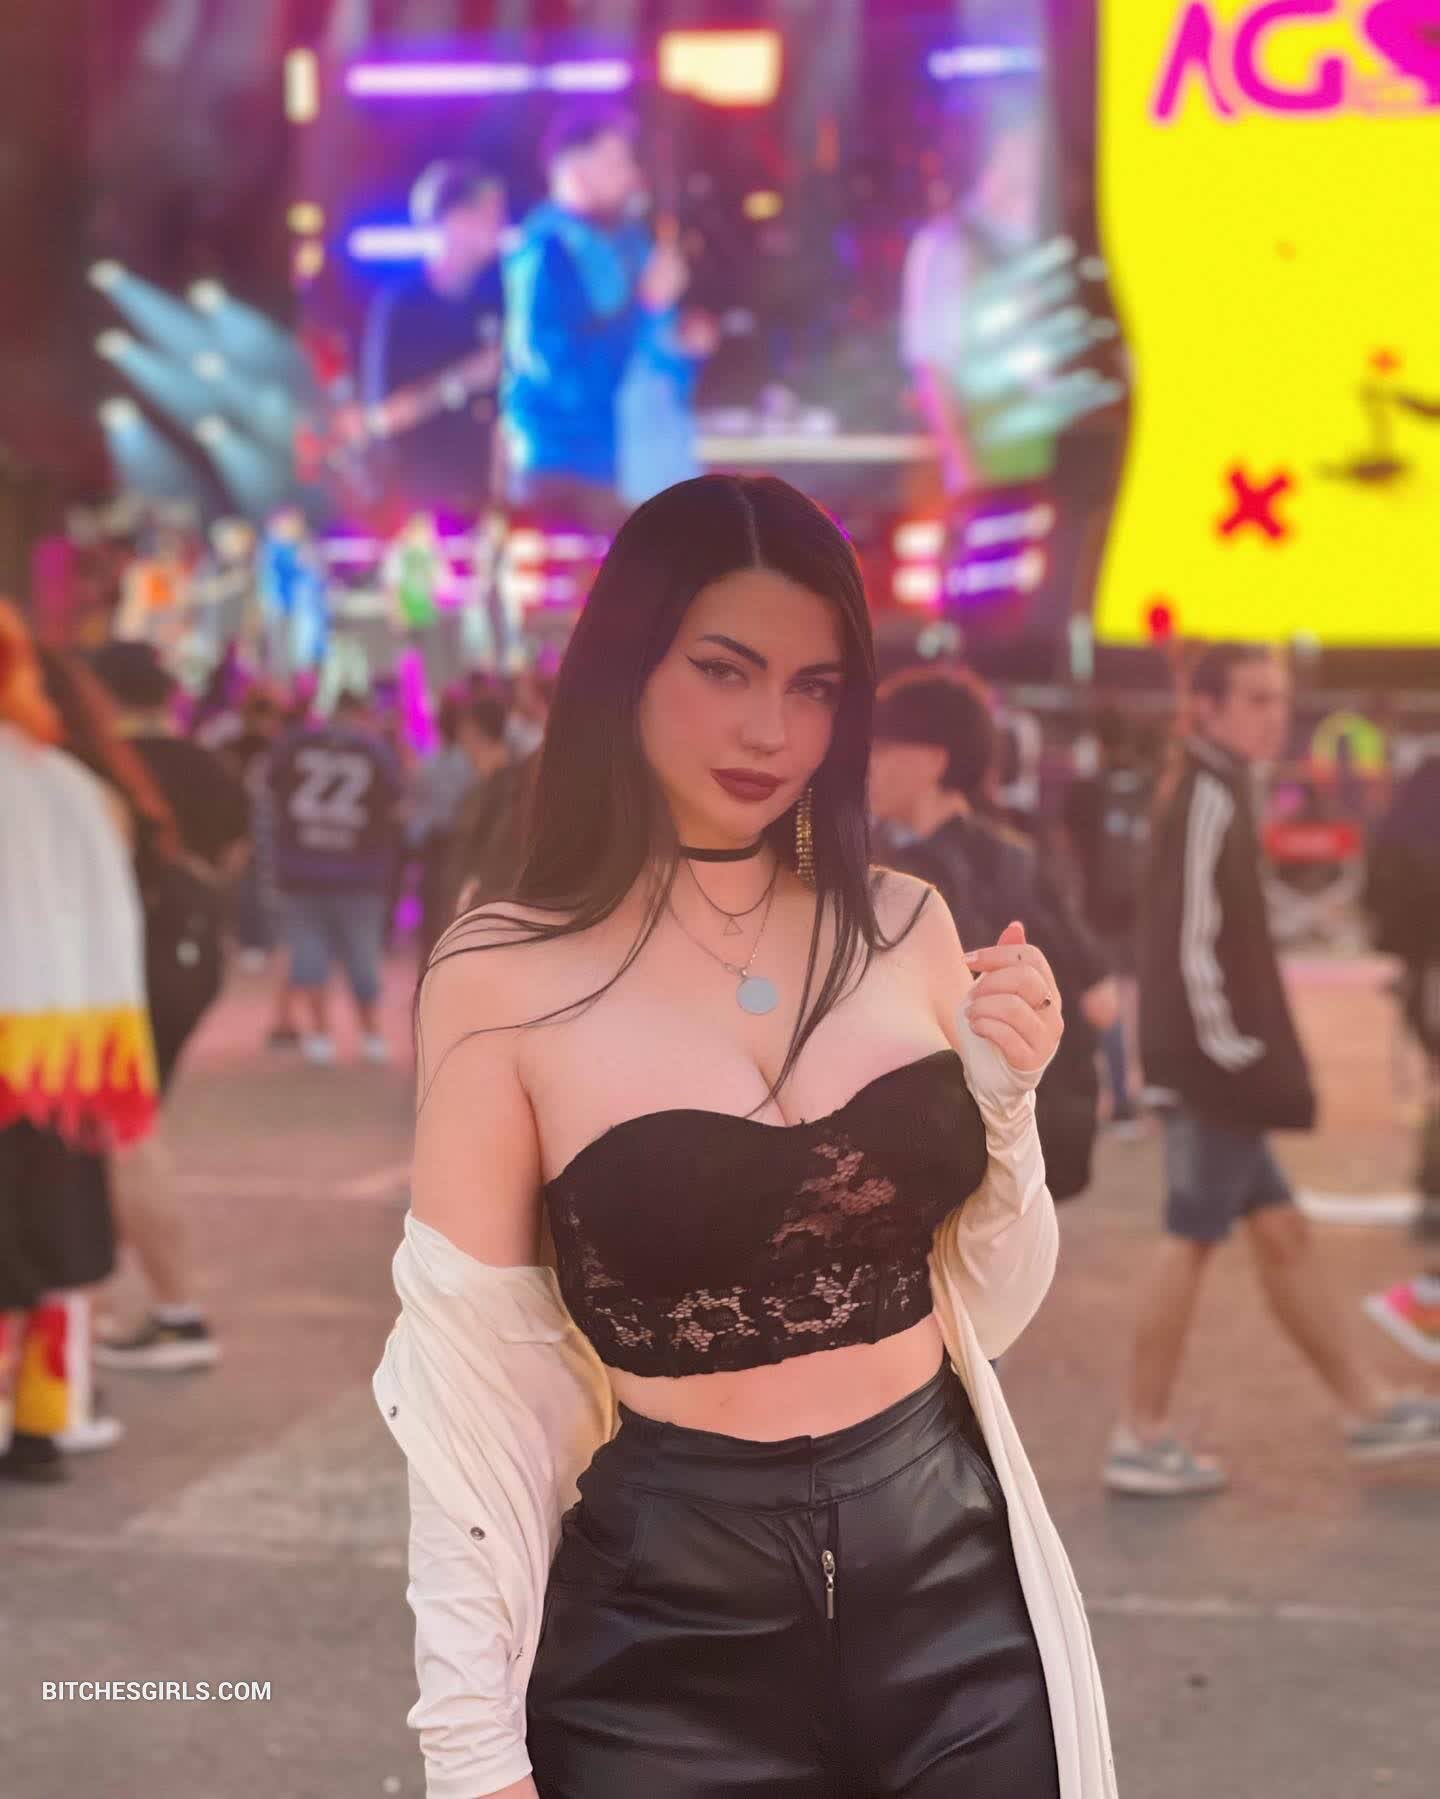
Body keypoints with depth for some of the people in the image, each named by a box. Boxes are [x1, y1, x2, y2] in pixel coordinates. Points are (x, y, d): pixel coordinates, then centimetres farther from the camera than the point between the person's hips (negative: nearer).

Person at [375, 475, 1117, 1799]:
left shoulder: (905, 928, 1)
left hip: (954, 1582, 3)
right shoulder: (503, 976, -10)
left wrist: (1010, 1097, -7)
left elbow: (992, 1309, 9)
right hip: (668, 1616, -3)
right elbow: (469, 1390, -7)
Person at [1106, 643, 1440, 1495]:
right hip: (1212, 1068, -10)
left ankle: (1370, 1407, 24)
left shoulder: (1218, 794, 15)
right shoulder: (1209, 800, -15)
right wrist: (1231, 1055, -18)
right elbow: (1193, 943, -21)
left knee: (1281, 1231, 14)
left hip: (1217, 1070, 10)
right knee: (1193, 1239, -3)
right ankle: (1143, 1439, 5)